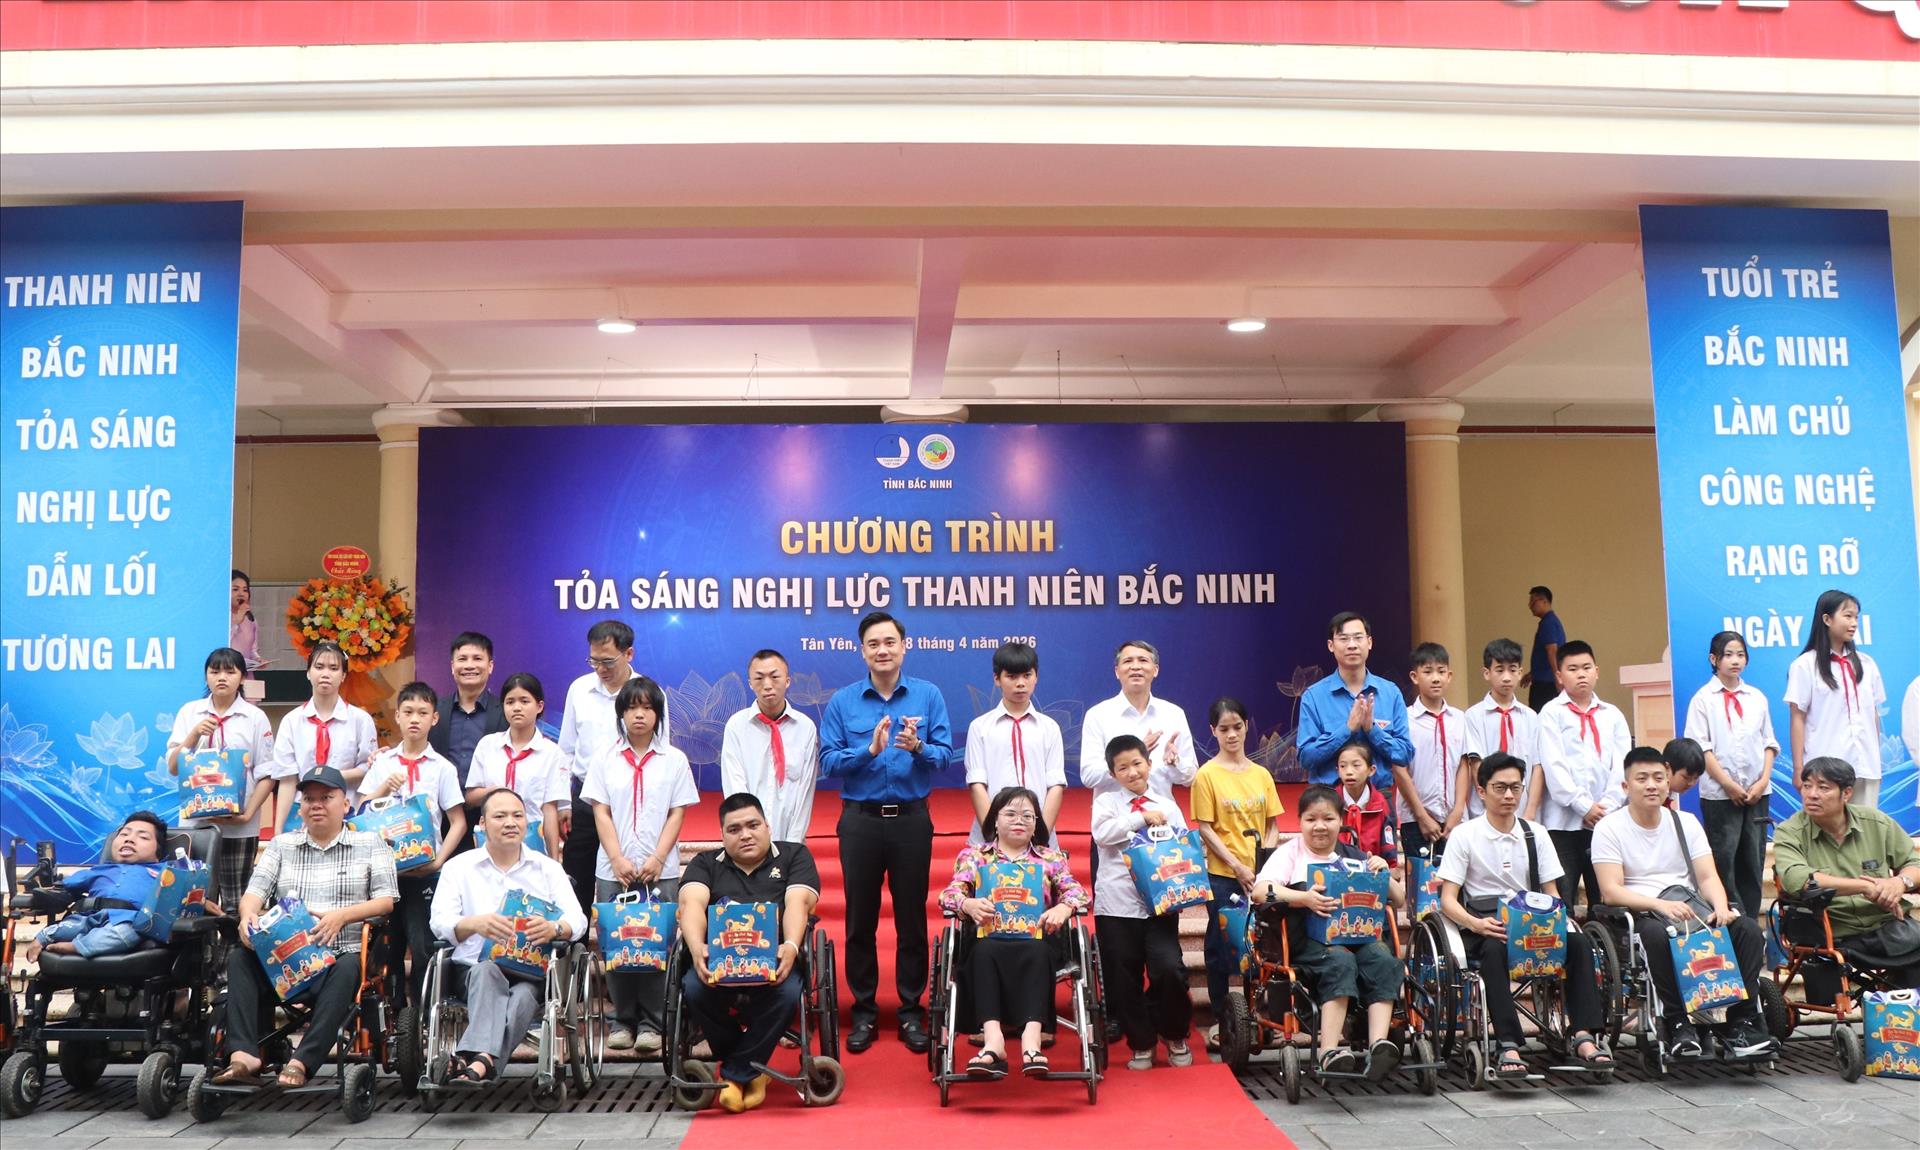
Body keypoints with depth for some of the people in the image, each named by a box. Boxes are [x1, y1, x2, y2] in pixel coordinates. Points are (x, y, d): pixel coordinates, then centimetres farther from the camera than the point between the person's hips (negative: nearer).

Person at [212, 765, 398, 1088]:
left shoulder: (370, 845, 12)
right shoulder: (281, 845, 22)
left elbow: (386, 900, 2)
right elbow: (255, 891, 9)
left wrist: (343, 916, -16)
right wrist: (248, 915, -15)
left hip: (339, 955, -3)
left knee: (348, 968, -37)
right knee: (239, 958, -25)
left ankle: (301, 1062, -41)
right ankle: (243, 1055, -36)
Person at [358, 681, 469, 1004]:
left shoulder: (442, 768, 0)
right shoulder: (382, 763, 8)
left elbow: (458, 822, -1)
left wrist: (438, 860, -11)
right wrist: (385, 787, -8)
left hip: (424, 868, -2)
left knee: (423, 944, -4)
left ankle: (424, 1011, 7)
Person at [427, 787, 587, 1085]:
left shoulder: (548, 868, 18)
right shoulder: (458, 867, 16)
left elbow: (577, 920, 4)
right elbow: (440, 922, 0)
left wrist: (555, 929, -23)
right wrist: (475, 924, -24)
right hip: (476, 965, -1)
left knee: (523, 996, -34)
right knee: (487, 972, -36)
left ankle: (477, 1062, -50)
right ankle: (485, 1059, -53)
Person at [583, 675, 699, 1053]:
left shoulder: (674, 760, 5)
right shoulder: (606, 760, 7)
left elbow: (677, 813, 2)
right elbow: (601, 813, 3)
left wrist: (657, 859, -9)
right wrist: (618, 860, -7)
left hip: (660, 870, -1)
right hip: (613, 870, 1)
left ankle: (650, 1022, 6)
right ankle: (622, 1020, 13)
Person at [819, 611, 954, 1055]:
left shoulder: (928, 695, 2)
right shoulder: (842, 701, 2)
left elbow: (945, 755, -3)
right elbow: (828, 761, -4)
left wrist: (918, 748, -24)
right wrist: (869, 750, -19)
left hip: (911, 818, 0)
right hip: (860, 819, 0)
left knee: (912, 917, 5)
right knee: (860, 919, 6)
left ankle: (912, 1011, 18)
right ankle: (864, 1011, 19)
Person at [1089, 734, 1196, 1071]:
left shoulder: (1167, 805, 11)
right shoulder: (1107, 802, 4)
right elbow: (1102, 832, -15)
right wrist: (1142, 817, -17)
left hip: (1160, 902, 1)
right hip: (1117, 904, -1)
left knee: (1170, 969, -12)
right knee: (1123, 978, 4)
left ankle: (1175, 1035, 15)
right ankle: (1141, 1043, 24)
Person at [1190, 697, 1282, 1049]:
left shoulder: (1261, 775, 8)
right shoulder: (1207, 775, -4)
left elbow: (1273, 825, 10)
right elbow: (1205, 829, -7)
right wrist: (1238, 867, -13)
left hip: (1260, 876, 4)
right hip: (1222, 875, -4)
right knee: (1221, 945, 3)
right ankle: (1219, 1017, 14)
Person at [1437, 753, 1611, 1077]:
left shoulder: (1535, 834, 15)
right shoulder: (1465, 835, 3)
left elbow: (1551, 893, 14)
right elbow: (1447, 900, -3)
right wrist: (1476, 924, -24)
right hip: (1483, 922, -4)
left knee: (1580, 941, -26)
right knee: (1495, 948, -38)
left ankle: (1582, 1035, -27)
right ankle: (1508, 1046, -41)